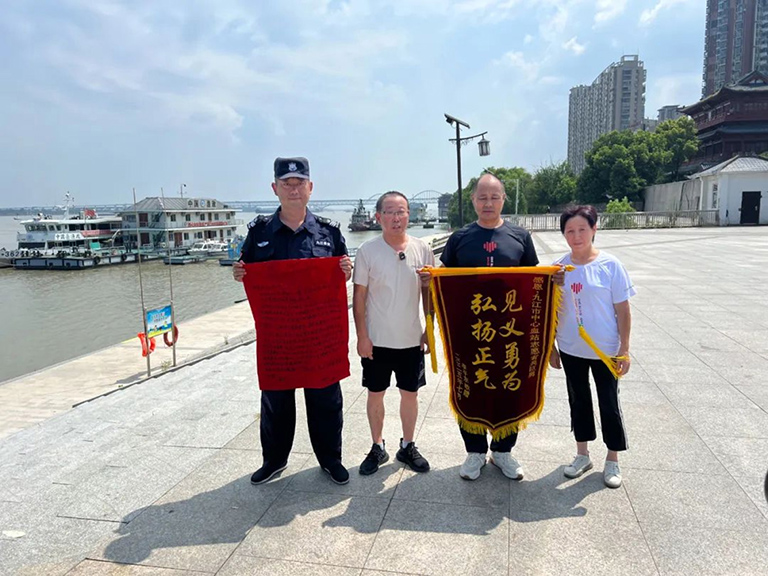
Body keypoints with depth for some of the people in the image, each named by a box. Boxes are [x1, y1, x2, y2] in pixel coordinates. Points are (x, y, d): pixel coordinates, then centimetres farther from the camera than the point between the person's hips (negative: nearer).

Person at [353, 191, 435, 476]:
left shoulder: (422, 250, -2)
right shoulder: (367, 251, -7)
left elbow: (428, 293, 5)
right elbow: (359, 296, -5)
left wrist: (429, 330, 3)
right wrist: (362, 336, -8)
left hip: (411, 340, 2)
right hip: (376, 340, -1)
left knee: (410, 393, 12)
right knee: (375, 394, 11)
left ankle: (408, 446, 32)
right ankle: (378, 447, 30)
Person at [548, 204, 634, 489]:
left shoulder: (610, 265, -11)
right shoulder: (558, 268, -4)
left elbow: (623, 310, -7)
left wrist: (624, 350, -8)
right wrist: (550, 347, 5)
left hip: (605, 350, -3)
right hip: (571, 350, 3)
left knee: (609, 403, 10)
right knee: (579, 401, 16)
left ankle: (613, 460, 30)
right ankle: (582, 455, 34)